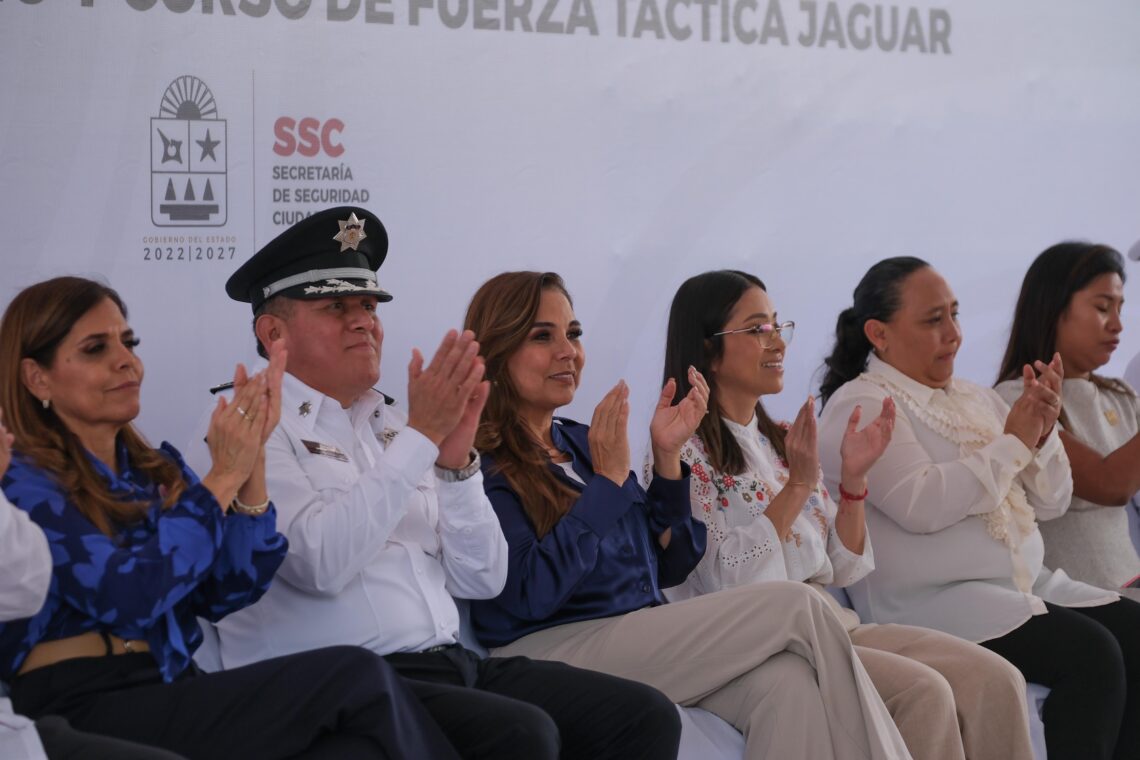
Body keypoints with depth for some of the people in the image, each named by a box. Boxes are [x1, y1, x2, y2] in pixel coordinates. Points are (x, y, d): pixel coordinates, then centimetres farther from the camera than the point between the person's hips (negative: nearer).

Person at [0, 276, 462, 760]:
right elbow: (126, 599, -18)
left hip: (172, 696, 6)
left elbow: (226, 594, 5)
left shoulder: (156, 468, 17)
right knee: (355, 677, -23)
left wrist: (251, 455, -4)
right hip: (82, 715, -6)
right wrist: (223, 476, -13)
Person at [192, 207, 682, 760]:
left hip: (452, 665, 7)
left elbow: (481, 579, 12)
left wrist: (455, 460, -3)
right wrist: (420, 435, -16)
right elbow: (321, 562, -19)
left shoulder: (391, 425, 17)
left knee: (645, 716, -8)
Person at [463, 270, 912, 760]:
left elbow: (668, 568, 19)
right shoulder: (481, 462, -2)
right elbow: (530, 594, -16)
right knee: (795, 605, -19)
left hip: (643, 638, 6)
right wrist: (608, 480, -11)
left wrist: (667, 456, 7)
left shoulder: (581, 442, 20)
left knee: (787, 683, -27)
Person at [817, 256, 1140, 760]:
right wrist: (1013, 442, -11)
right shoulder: (859, 406, -4)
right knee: (1090, 652, -25)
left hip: (1027, 587, 7)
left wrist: (1043, 432, -2)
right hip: (930, 603, -7)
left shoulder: (977, 399, 18)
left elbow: (1051, 503, 18)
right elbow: (922, 505, -20)